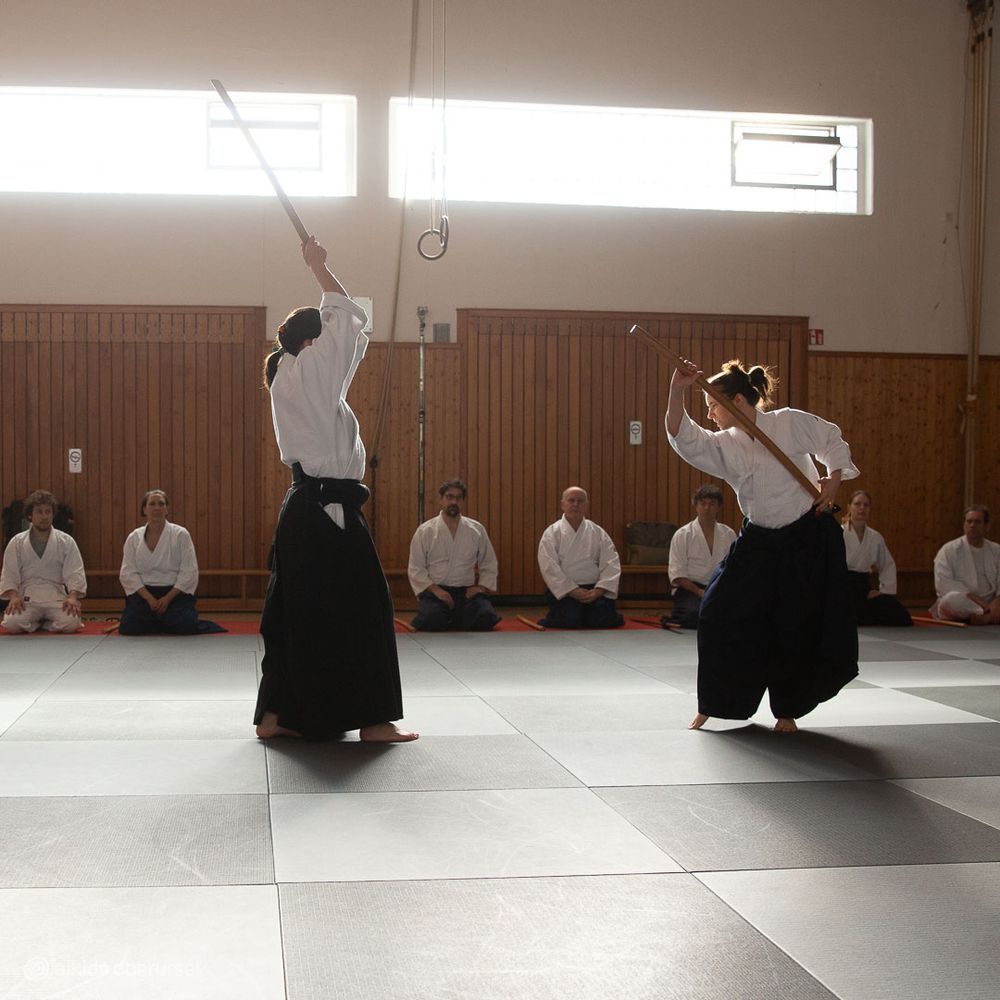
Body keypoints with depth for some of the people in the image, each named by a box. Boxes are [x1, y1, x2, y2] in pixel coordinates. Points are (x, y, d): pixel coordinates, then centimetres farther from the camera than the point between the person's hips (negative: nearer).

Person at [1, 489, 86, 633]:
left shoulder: (66, 541, 4)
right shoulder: (17, 543, 6)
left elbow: (75, 573, -2)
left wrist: (73, 597, -20)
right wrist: (13, 596, -16)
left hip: (57, 598, 0)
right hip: (27, 598, 0)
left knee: (71, 623, -28)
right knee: (12, 624, -28)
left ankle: (46, 623, 6)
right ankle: (35, 622, 7)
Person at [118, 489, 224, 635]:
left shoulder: (180, 534, -4)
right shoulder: (134, 538, 4)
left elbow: (189, 572, -7)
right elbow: (128, 573, -2)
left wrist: (167, 598, -15)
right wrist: (149, 598, -15)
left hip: (174, 592, -1)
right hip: (143, 592, 1)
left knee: (184, 626, -26)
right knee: (129, 627, -22)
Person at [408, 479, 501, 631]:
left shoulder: (476, 530, 7)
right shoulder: (425, 531, 1)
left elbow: (489, 564, 15)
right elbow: (415, 569, 0)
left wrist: (481, 587, -1)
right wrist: (435, 590, -13)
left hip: (467, 591, 2)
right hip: (435, 590, -2)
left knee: (486, 618, -26)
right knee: (432, 620, -33)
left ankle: (457, 619, 6)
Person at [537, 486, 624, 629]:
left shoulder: (598, 533, 8)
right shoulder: (552, 533, 2)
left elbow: (611, 565, 0)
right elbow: (549, 568, -9)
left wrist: (598, 591, -15)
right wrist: (574, 591, -18)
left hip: (594, 590, 2)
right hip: (564, 590, -2)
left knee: (605, 620, -21)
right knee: (570, 620, -27)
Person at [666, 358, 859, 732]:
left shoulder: (790, 423, -10)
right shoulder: (723, 446, -2)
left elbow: (833, 441, 4)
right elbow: (683, 437, -18)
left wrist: (833, 480, -7)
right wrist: (677, 391, -30)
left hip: (809, 539, -3)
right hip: (759, 543, 3)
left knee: (799, 630, 2)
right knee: (720, 613, -7)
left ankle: (787, 711, 22)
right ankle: (713, 704, 7)